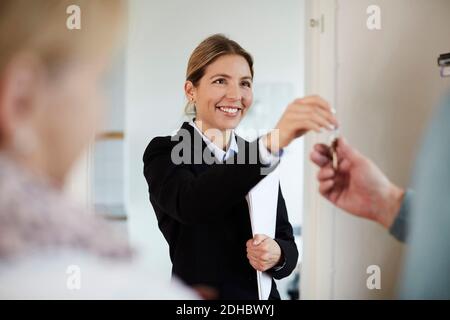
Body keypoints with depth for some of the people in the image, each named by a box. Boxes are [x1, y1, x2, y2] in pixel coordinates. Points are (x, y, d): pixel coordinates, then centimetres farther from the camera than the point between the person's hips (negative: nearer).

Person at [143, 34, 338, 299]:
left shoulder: (260, 156, 1)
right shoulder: (165, 152, -13)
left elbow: (287, 245, 2)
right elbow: (190, 203, -34)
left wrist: (276, 255, -21)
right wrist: (272, 142, -45)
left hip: (263, 296, 4)